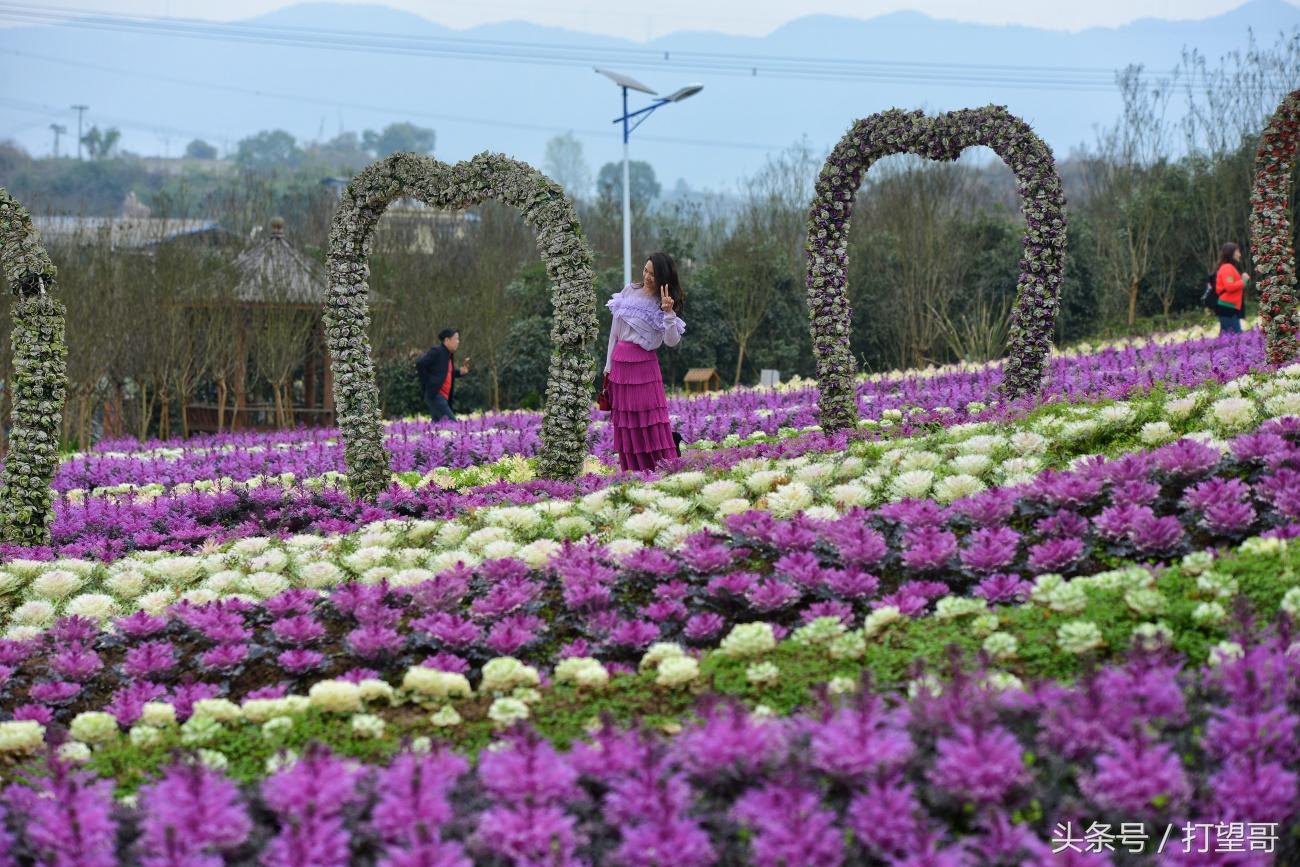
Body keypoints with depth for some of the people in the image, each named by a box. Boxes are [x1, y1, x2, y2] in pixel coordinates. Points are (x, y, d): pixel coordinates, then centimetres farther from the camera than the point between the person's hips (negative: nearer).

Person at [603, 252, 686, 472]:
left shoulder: (665, 303, -3)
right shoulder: (629, 291, 5)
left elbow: (671, 341, -14)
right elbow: (615, 330, 11)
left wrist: (668, 313, -26)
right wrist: (609, 365, 11)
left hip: (644, 365, -4)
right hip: (620, 363, 4)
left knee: (651, 424, -8)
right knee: (625, 424, 6)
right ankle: (632, 474, 11)